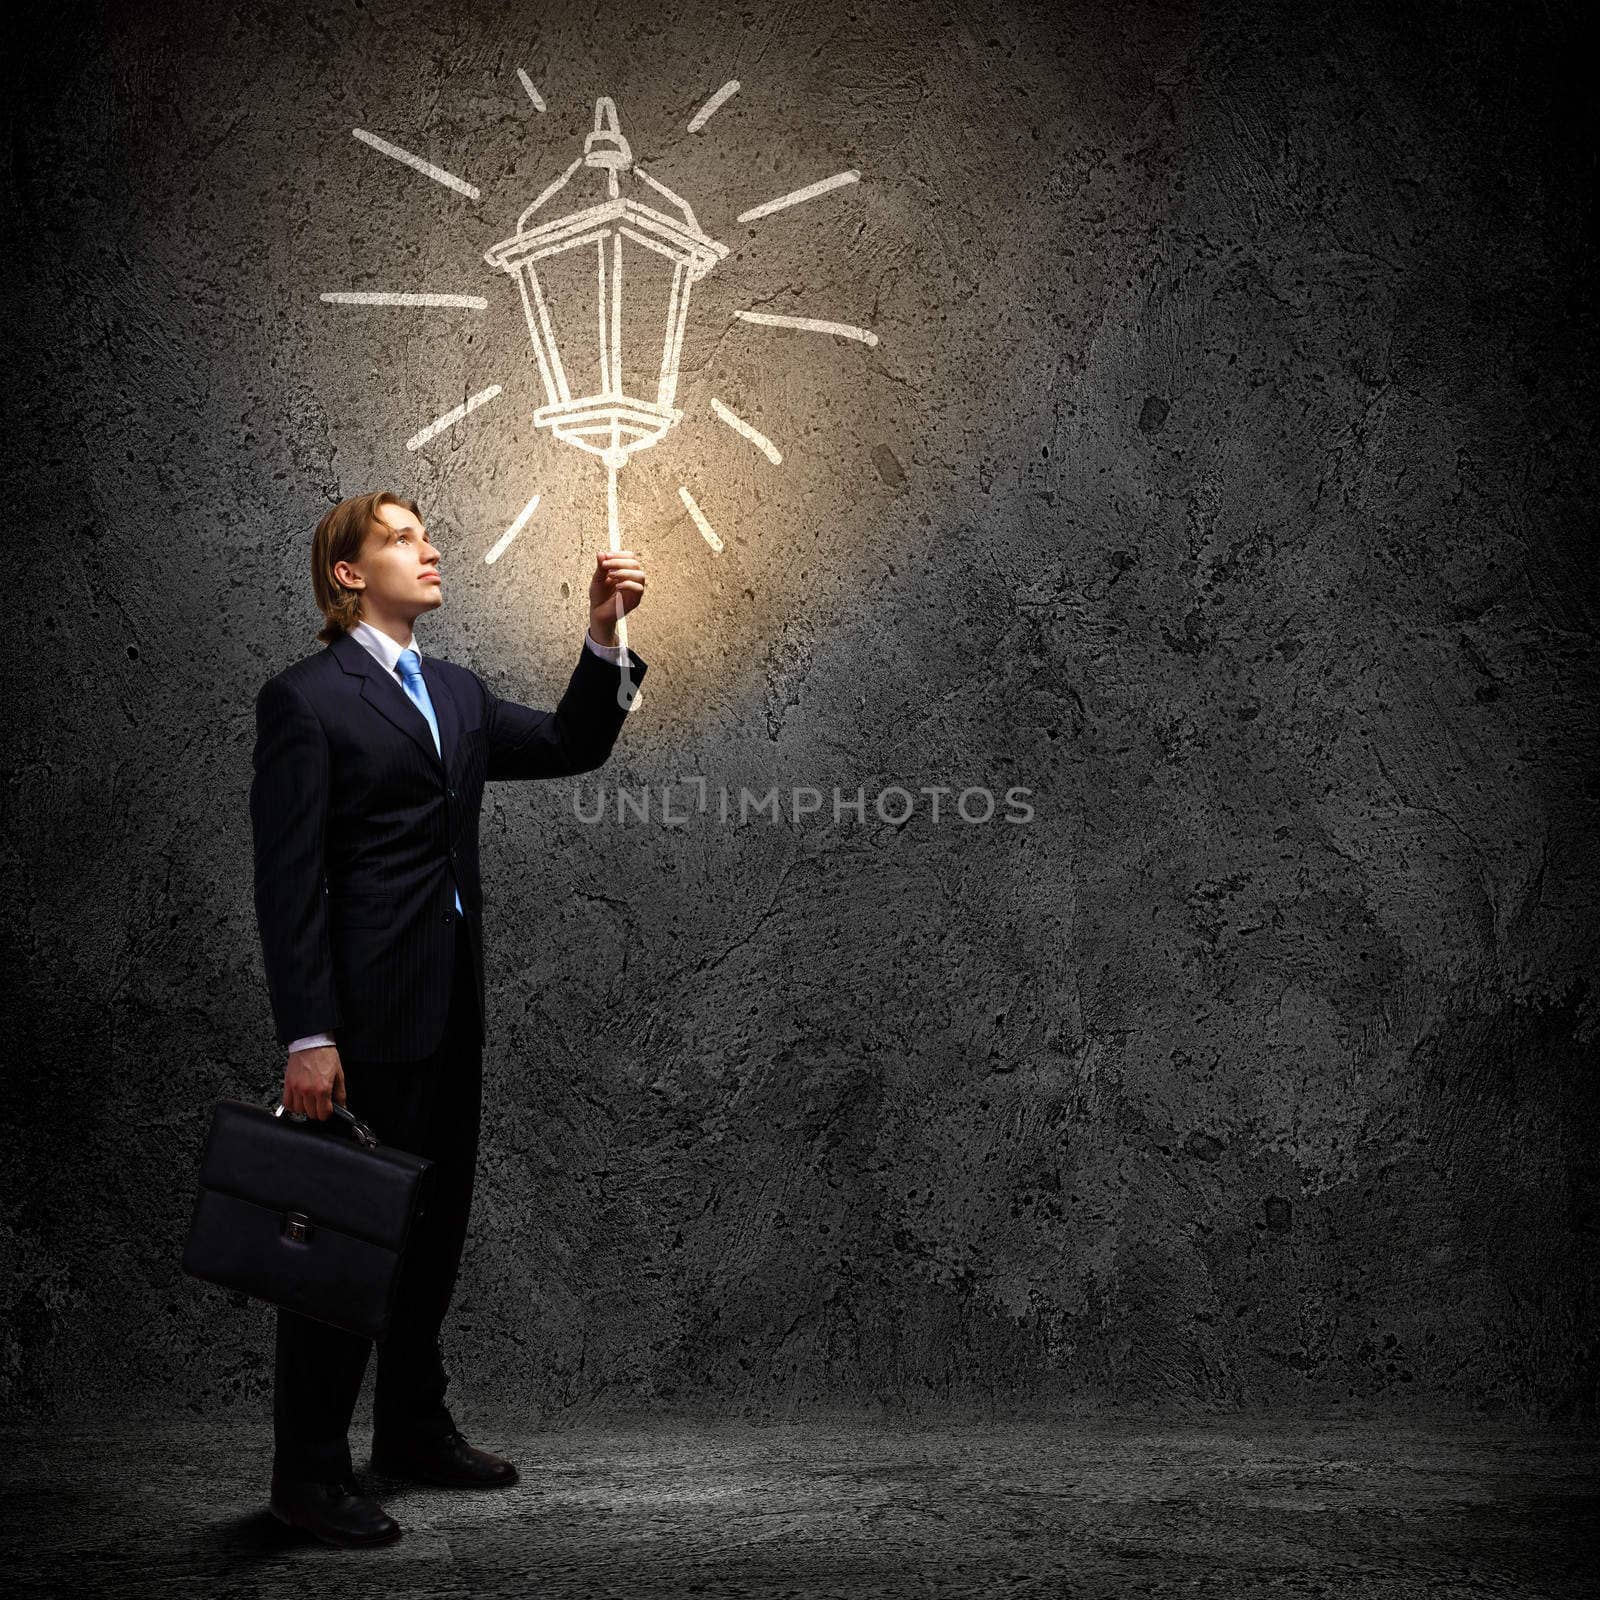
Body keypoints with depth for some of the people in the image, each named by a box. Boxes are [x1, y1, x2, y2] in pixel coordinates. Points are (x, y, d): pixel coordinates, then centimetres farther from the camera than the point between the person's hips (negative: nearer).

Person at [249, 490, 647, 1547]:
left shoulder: (456, 694, 15)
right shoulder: (304, 700, -8)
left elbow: (571, 746, 12)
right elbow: (288, 882, -13)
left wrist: (604, 637, -2)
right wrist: (307, 1038, -18)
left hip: (451, 1012, 8)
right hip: (365, 1014, -8)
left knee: (433, 1231, 17)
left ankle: (415, 1430, 32)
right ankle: (309, 1473, 13)